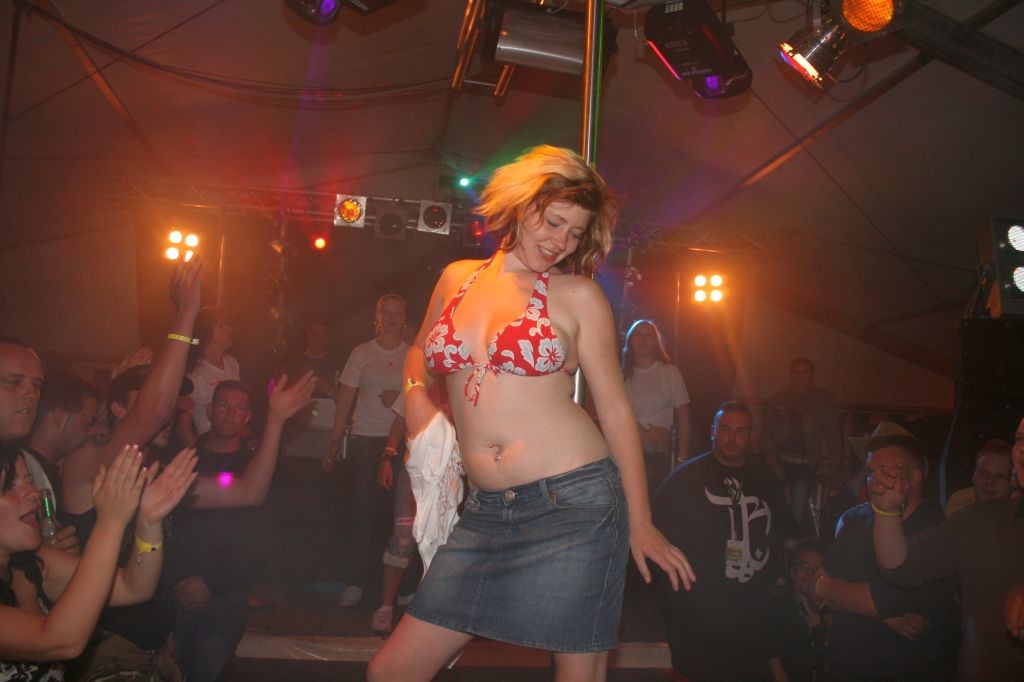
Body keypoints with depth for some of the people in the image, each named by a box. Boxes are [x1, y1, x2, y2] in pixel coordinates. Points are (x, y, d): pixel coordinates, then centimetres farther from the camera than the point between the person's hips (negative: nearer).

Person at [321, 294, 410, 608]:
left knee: (391, 512, -3)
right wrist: (334, 443, 1)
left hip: (400, 442, 1)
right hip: (364, 440, 0)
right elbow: (345, 401, 6)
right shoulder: (361, 353, 6)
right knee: (361, 510, -5)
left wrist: (400, 398, -7)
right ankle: (354, 583, 1)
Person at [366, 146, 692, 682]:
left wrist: (640, 522, 1)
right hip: (486, 514, 4)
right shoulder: (457, 279, 11)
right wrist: (416, 393, 5)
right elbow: (419, 353, 28)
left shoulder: (577, 295, 0)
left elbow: (615, 410, 2)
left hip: (573, 504, -3)